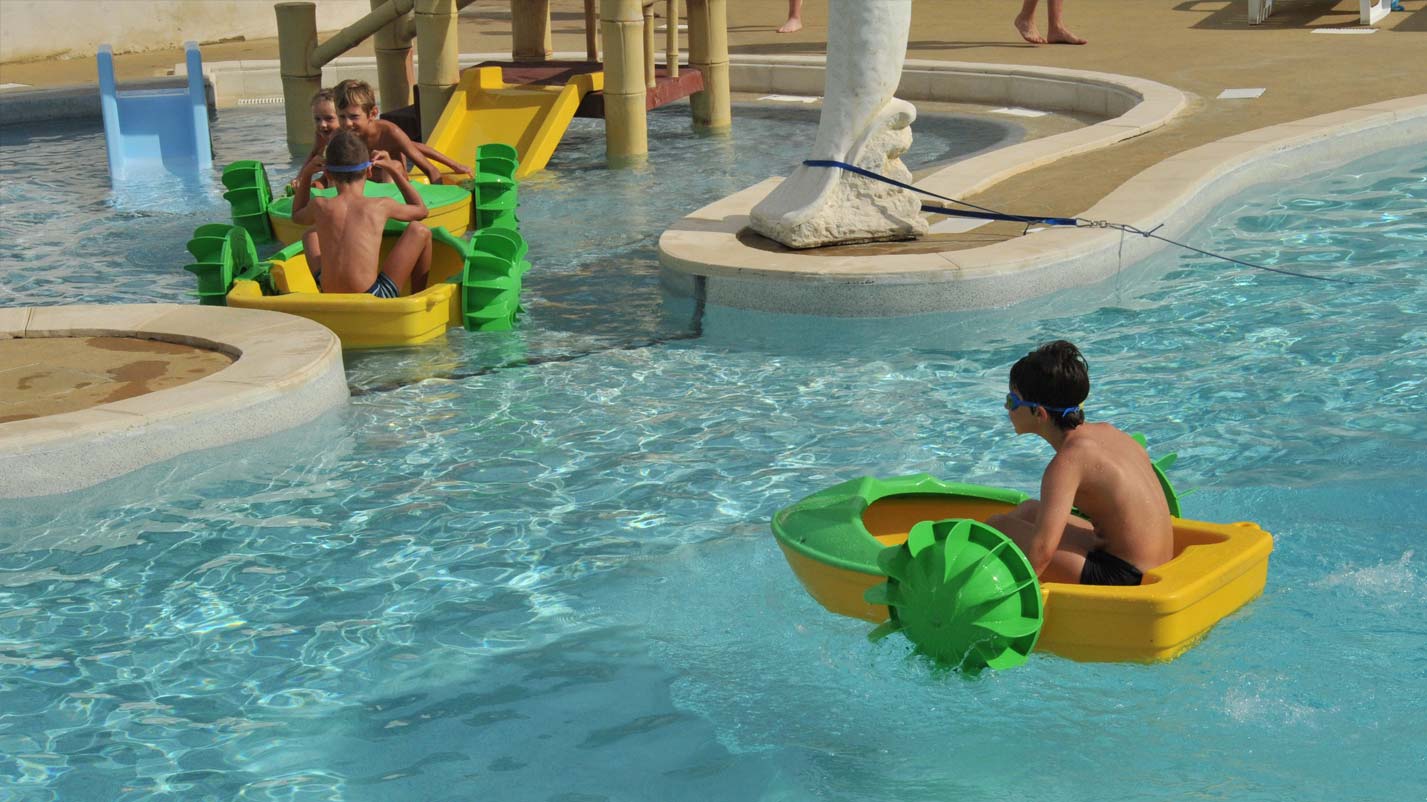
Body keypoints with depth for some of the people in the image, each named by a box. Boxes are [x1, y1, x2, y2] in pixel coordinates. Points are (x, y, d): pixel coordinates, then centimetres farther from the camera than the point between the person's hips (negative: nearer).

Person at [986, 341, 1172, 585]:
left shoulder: (1069, 460, -20)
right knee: (1030, 510, 24)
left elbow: (1042, 549, -29)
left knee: (997, 527, -8)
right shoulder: (1105, 432, 5)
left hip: (1122, 578, -10)